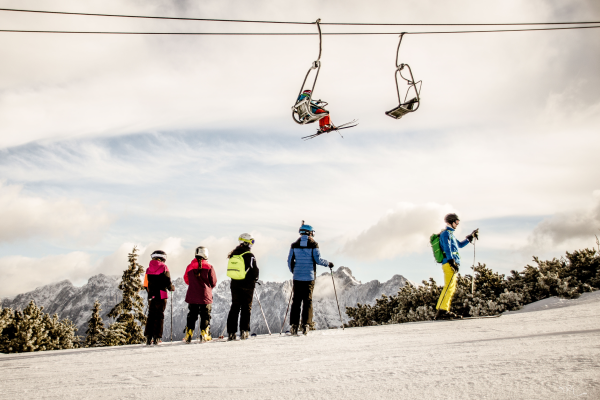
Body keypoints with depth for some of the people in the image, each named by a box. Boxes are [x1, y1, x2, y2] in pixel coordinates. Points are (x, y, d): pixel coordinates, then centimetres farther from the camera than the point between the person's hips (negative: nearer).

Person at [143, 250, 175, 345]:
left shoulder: (148, 269, 9)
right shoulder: (164, 267, -5)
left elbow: (146, 285, 10)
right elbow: (168, 282, -9)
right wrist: (172, 288, 10)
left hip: (151, 296, 4)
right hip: (161, 296, -4)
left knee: (151, 316, 11)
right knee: (159, 316, 1)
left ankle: (148, 337, 7)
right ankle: (156, 338, -2)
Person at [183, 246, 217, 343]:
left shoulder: (189, 267, 1)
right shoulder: (209, 267, -7)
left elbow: (187, 281, 12)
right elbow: (213, 283, -2)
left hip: (192, 296, 3)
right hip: (205, 296, -2)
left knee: (191, 316, 11)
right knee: (205, 316, 7)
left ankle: (188, 334, 8)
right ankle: (204, 334, 3)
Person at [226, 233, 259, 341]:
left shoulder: (233, 254, 6)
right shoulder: (250, 255, -13)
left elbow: (231, 270, 14)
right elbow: (255, 271, -11)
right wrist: (255, 279, 8)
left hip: (234, 284, 5)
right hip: (247, 285, -5)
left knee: (234, 307, 9)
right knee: (246, 308, 5)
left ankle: (231, 332, 7)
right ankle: (244, 330, 1)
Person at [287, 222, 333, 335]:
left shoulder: (294, 245, 6)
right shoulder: (313, 244, -2)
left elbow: (290, 261, 7)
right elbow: (318, 259, -7)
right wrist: (328, 264, 10)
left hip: (297, 277, 2)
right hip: (309, 277, -2)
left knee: (296, 301, 6)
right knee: (308, 301, 3)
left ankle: (294, 325, 0)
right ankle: (306, 325, -5)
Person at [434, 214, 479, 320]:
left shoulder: (450, 234, 28)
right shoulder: (446, 233, -2)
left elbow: (459, 245, 41)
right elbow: (447, 248, -15)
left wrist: (470, 237, 40)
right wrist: (451, 260, -24)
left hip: (453, 264, 10)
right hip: (449, 263, -10)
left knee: (452, 288, 6)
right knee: (449, 287, -17)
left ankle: (444, 311, 5)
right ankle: (442, 310, -22)